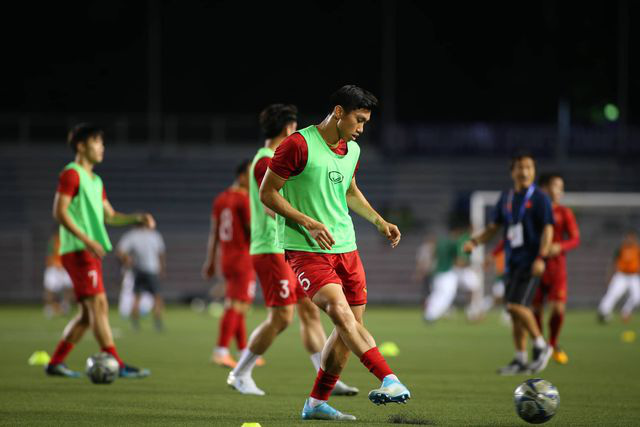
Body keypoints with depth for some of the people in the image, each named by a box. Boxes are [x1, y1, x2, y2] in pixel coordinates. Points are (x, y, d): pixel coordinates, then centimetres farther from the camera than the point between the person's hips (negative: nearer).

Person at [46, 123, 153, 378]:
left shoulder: (95, 181, 21)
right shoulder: (71, 175, -7)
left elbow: (109, 216, 24)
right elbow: (60, 212, -15)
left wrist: (137, 218, 7)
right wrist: (86, 240, -22)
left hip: (91, 252, 10)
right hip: (77, 251, -10)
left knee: (89, 313, 8)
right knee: (98, 304, -15)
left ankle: (55, 363, 13)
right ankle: (117, 365, -21)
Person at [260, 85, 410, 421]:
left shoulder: (352, 150, 12)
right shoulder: (299, 145, -12)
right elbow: (267, 193, -10)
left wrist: (379, 222, 19)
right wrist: (309, 224, -18)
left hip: (345, 247, 8)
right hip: (305, 250, -8)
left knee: (351, 326, 5)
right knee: (340, 311, -26)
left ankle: (317, 403, 18)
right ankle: (389, 381, -37)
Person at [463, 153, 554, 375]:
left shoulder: (539, 198, -5)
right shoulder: (506, 198, 12)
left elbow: (547, 229, -10)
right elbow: (493, 227, 17)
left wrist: (541, 257, -21)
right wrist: (475, 241, 1)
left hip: (530, 262, -7)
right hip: (512, 262, 7)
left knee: (517, 305, -18)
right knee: (514, 310, 7)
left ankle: (541, 346, -1)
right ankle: (520, 360, 14)